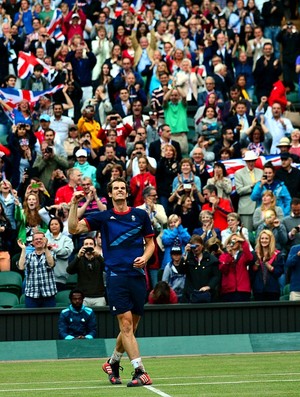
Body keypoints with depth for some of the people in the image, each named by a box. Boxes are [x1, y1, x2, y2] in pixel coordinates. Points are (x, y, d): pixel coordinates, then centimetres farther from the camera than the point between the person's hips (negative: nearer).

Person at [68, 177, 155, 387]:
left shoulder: (141, 215, 8)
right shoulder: (103, 217, 4)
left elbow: (150, 242, 16)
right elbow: (74, 228, -2)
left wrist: (145, 257, -3)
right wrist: (74, 204, -13)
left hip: (138, 275, 3)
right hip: (116, 276, -3)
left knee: (131, 327, 10)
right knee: (126, 324, -11)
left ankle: (113, 362, 33)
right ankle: (140, 372, -14)